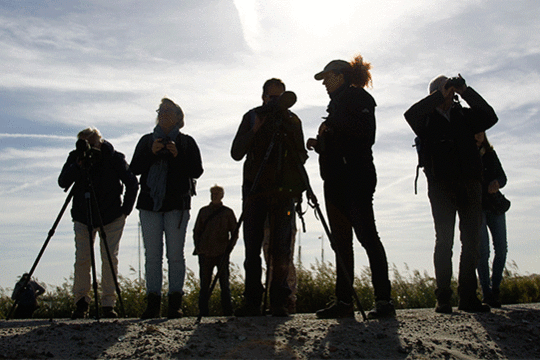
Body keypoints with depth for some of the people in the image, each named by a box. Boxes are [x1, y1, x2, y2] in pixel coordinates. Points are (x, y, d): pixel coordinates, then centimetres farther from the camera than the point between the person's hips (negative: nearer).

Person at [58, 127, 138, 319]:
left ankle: (108, 304, 2)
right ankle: (81, 302, 11)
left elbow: (132, 184, -3)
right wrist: (79, 164, -31)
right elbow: (63, 183, -18)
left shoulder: (114, 158, -12)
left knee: (109, 258, -6)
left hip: (111, 217, -2)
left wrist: (125, 210, -5)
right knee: (81, 258, -4)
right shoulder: (75, 157, -6)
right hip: (83, 216, 2)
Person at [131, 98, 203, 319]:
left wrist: (177, 156, -11)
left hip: (177, 203, -2)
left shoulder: (186, 142, 12)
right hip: (150, 203, 2)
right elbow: (134, 168, 7)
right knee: (152, 255, -1)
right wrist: (151, 153, -8)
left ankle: (175, 303, 0)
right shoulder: (147, 141, 17)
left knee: (175, 254, -5)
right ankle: (153, 303, 3)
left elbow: (197, 170, 2)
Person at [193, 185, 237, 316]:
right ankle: (203, 313, 10)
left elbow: (234, 233, 8)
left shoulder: (228, 212, 7)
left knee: (224, 285, -1)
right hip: (205, 254, 2)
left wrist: (228, 249, -4)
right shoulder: (203, 211, 13)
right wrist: (198, 248, 4)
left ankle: (228, 313, 4)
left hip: (222, 254, -2)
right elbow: (196, 231, 17)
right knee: (204, 285, 3)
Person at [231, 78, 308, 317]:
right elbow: (236, 153, 2)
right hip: (255, 189, 1)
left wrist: (287, 133, -10)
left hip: (283, 191, -1)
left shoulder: (292, 120, 9)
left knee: (281, 247, -5)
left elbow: (301, 158, 5)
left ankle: (279, 301, 1)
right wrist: (254, 131, -10)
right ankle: (252, 301, 3)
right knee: (252, 246, -3)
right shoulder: (252, 117, 9)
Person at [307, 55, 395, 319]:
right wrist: (319, 144, 10)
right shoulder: (337, 103, 26)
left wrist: (333, 125, -13)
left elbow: (366, 133, -13)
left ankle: (384, 300, -11)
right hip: (336, 180, 9)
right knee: (340, 240, 4)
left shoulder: (358, 97, 2)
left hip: (356, 176, -9)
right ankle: (344, 300, 5)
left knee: (366, 235, -12)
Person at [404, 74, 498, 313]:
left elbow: (490, 118, 5)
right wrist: (440, 96, -6)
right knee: (444, 240, -6)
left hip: (470, 184, 4)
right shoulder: (426, 118, 10)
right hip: (441, 185, -3)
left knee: (472, 241, 2)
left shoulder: (464, 115, 19)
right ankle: (443, 298, -3)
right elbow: (411, 115, -10)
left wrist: (466, 92, 3)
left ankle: (468, 296, 8)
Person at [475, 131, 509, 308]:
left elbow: (502, 176, 6)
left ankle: (495, 288, 14)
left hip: (494, 205, 5)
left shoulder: (490, 154, 13)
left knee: (501, 248, 0)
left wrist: (497, 183, -16)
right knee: (483, 250, -9)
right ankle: (487, 293, -4)